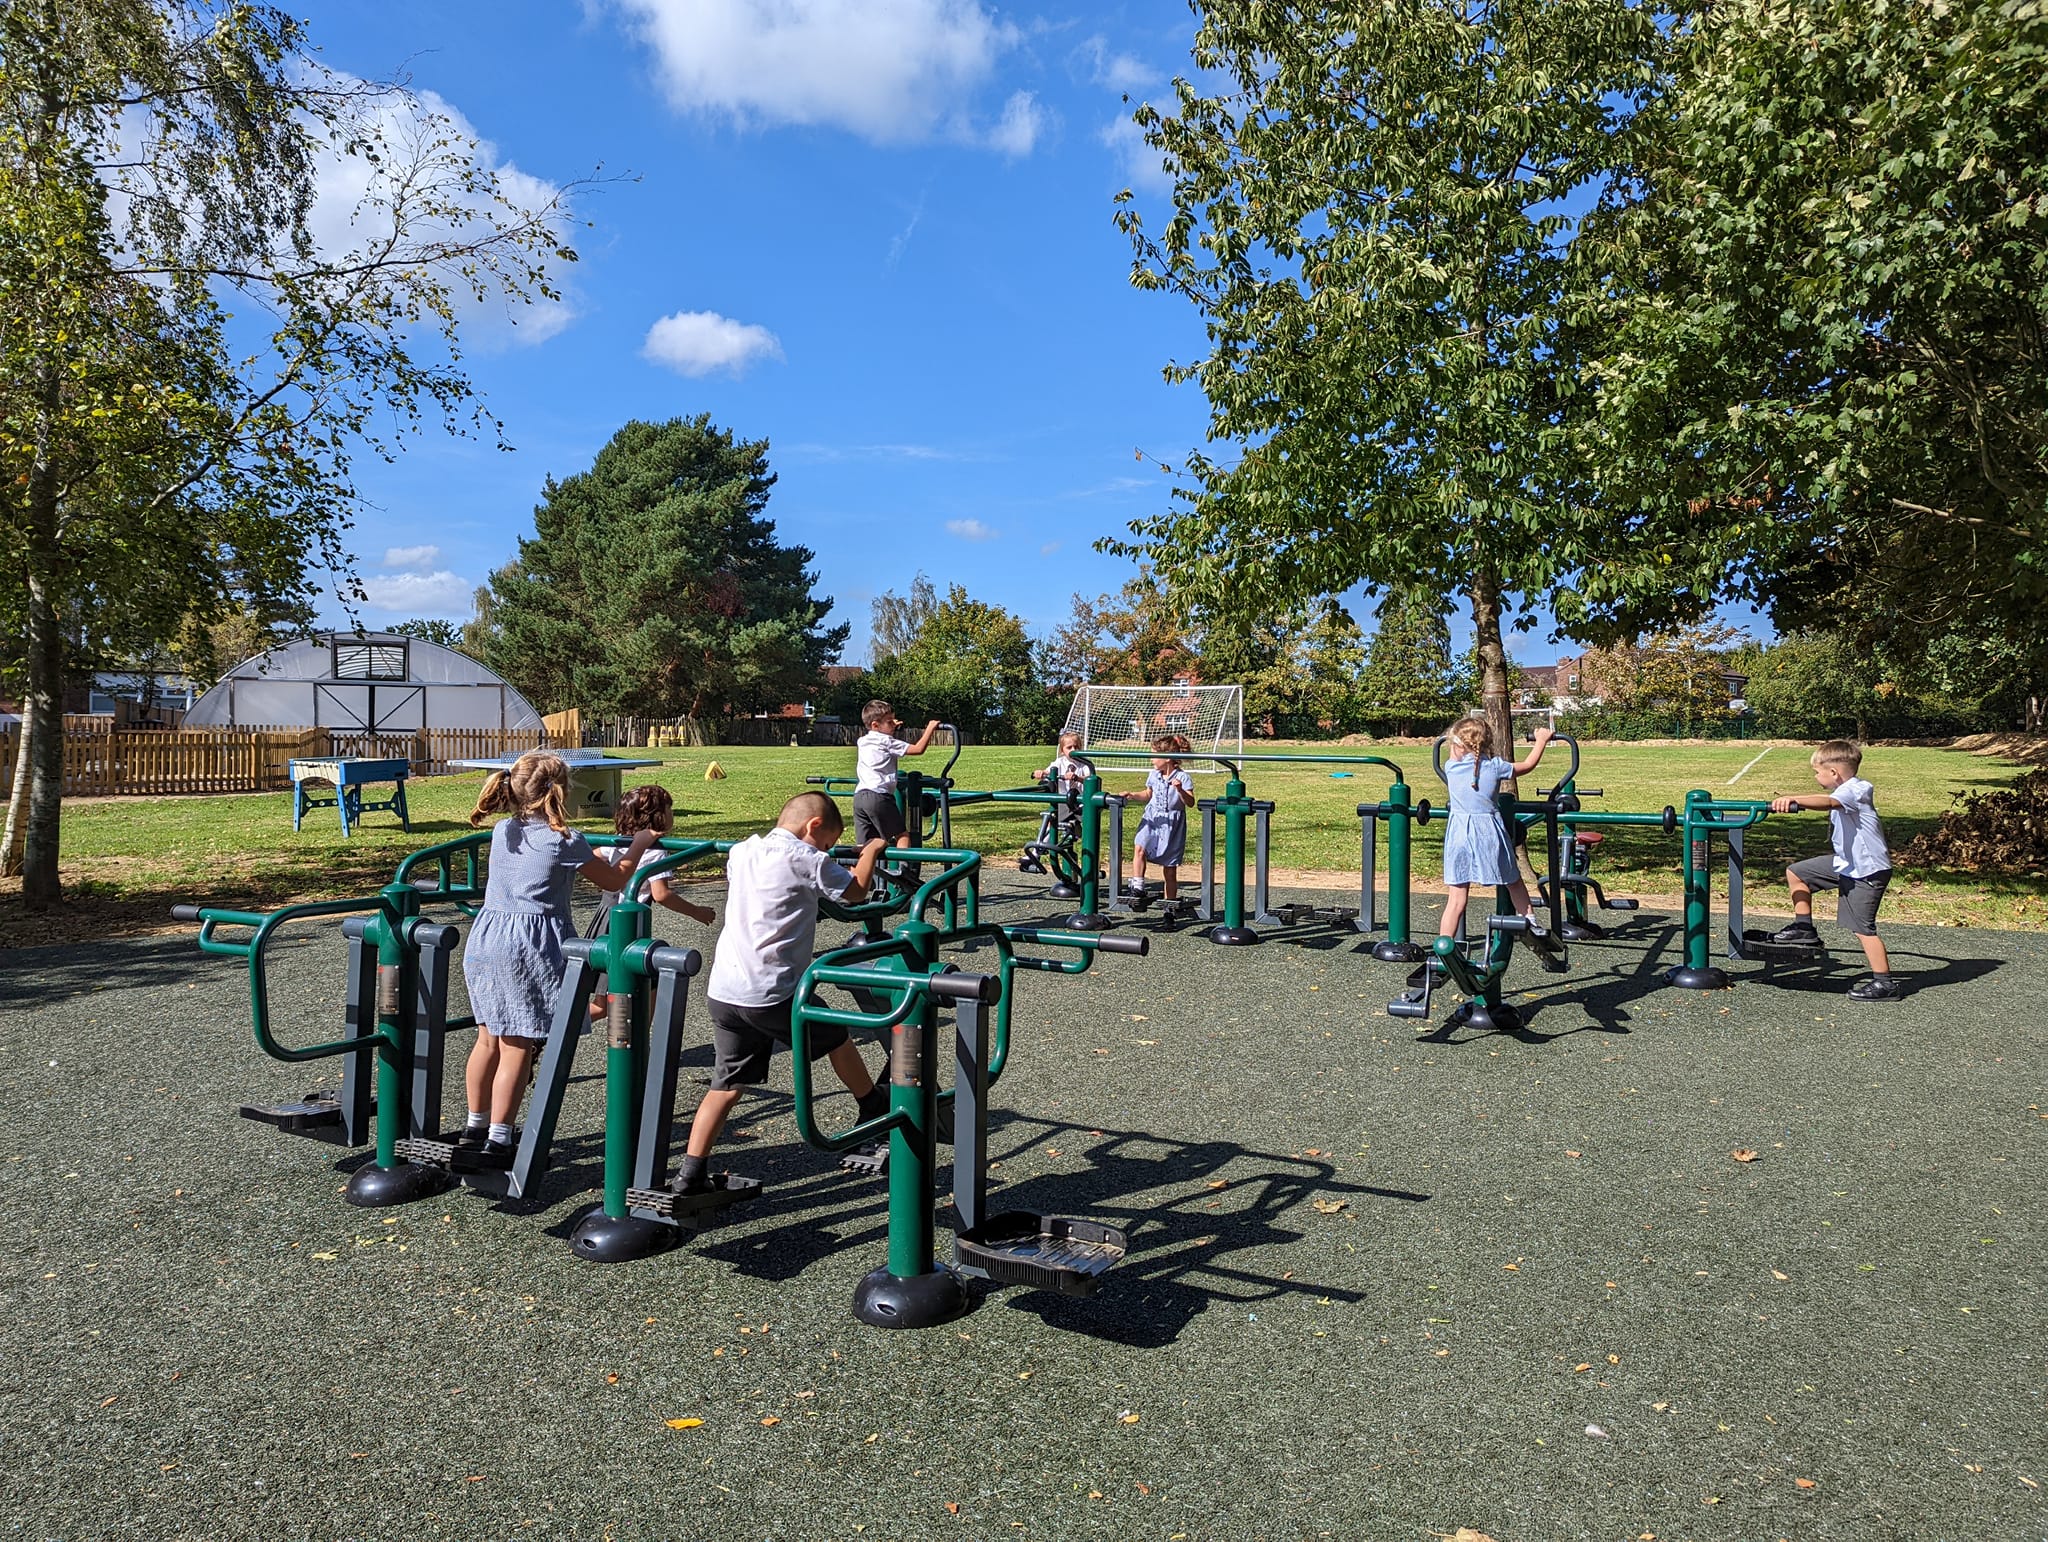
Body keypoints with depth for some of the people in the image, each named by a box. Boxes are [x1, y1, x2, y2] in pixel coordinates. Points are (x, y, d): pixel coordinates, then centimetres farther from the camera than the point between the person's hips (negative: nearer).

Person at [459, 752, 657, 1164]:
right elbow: (614, 881, 2)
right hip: (532, 946, -7)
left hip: (486, 940, 7)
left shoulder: (501, 831, 10)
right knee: (517, 1048, 0)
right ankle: (498, 1141, 3)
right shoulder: (565, 841, -9)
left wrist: (586, 854, 44)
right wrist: (638, 845, 17)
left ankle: (475, 1126, 30)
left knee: (489, 1039, 18)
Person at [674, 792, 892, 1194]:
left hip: (723, 990, 6)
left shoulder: (741, 852, 13)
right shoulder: (806, 859, -7)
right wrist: (872, 850, 22)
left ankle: (691, 1173, 7)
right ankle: (876, 1109, 36)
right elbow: (855, 891, 5)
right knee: (835, 1038, 17)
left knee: (727, 1083, 12)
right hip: (771, 993, -6)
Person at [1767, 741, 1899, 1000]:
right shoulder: (1845, 791, 8)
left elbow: (1827, 802, -41)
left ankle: (1885, 983, 4)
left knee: (1863, 927, -5)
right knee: (1795, 873, 12)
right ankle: (1804, 929, 21)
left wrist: (1792, 799, -55)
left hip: (1868, 870, -10)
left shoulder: (1857, 789, -20)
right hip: (1846, 862, 10)